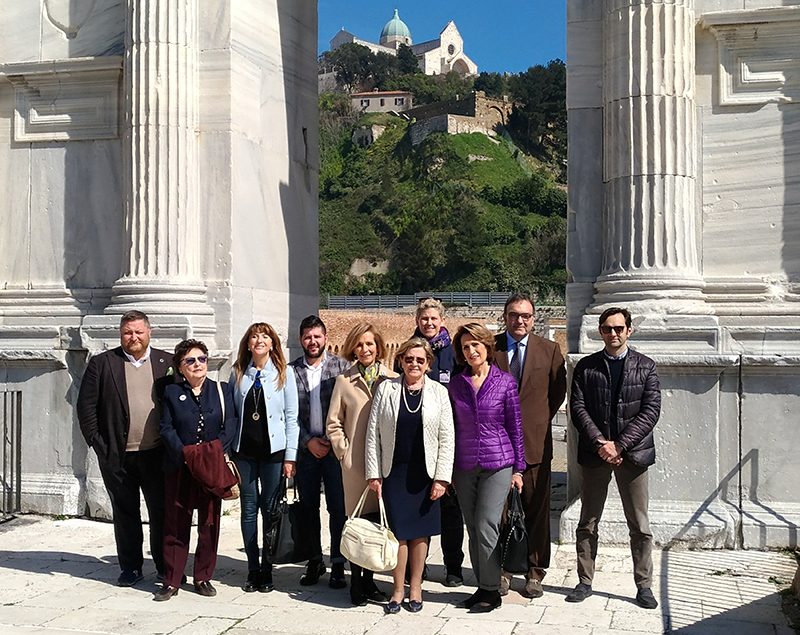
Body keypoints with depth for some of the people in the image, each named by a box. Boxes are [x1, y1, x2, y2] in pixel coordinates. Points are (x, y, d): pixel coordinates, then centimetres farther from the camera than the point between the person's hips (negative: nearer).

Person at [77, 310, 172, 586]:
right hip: (117, 457, 0)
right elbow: (86, 406, 2)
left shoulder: (167, 363, 5)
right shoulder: (102, 364, 3)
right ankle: (130, 567, 22)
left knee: (162, 511, 6)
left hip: (157, 453, 0)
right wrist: (97, 443, -4)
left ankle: (165, 566, 19)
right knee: (125, 512, 9)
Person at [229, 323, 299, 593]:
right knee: (249, 509, 6)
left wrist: (290, 455, -4)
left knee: (271, 510, 2)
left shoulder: (284, 372, 1)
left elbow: (291, 416, 0)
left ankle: (267, 570, 13)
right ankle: (253, 569, 16)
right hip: (244, 451, 2)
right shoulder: (238, 373, 7)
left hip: (273, 450, -2)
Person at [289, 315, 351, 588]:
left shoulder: (342, 366, 1)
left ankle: (338, 563, 9)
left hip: (336, 447, -2)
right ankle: (314, 560, 21)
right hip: (305, 449, 2)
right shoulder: (292, 371, 5)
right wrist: (308, 441, -5)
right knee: (308, 507, 8)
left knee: (338, 506, 0)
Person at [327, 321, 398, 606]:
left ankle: (369, 580, 18)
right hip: (355, 464, -1)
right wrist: (344, 452, 0)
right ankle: (356, 582, 13)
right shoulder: (344, 380, 5)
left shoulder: (393, 379, 5)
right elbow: (334, 423, 8)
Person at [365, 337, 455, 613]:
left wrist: (441, 477, -5)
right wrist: (374, 474, -2)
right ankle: (398, 589, 13)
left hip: (425, 474, 0)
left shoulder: (439, 392, 2)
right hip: (393, 472, 0)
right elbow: (373, 433, 3)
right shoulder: (386, 390, 2)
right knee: (398, 531, -1)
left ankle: (415, 587, 20)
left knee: (420, 531, 7)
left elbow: (447, 438, 1)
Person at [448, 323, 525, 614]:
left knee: (486, 526, -9)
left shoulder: (505, 381, -2)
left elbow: (515, 427, 1)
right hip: (464, 466, 4)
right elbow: (452, 427, 11)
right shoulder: (456, 384, 6)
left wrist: (518, 468, -1)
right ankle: (482, 586, 19)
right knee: (472, 529, 8)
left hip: (498, 463, -4)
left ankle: (492, 591, 4)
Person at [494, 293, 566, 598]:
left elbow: (558, 391, 12)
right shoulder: (489, 347, 4)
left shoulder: (549, 350, 6)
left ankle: (534, 573, 15)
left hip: (535, 442, 0)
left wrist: (539, 421, 6)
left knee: (537, 510, 3)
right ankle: (502, 570, 17)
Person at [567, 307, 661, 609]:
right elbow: (577, 408, -1)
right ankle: (585, 581, 17)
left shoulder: (646, 366, 5)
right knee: (587, 523, 7)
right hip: (594, 453, 1)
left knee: (640, 525, 4)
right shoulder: (585, 367, 7)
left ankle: (644, 585, 14)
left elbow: (651, 410, -3)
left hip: (632, 453, -1)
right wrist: (600, 444, -13)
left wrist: (619, 445, -12)